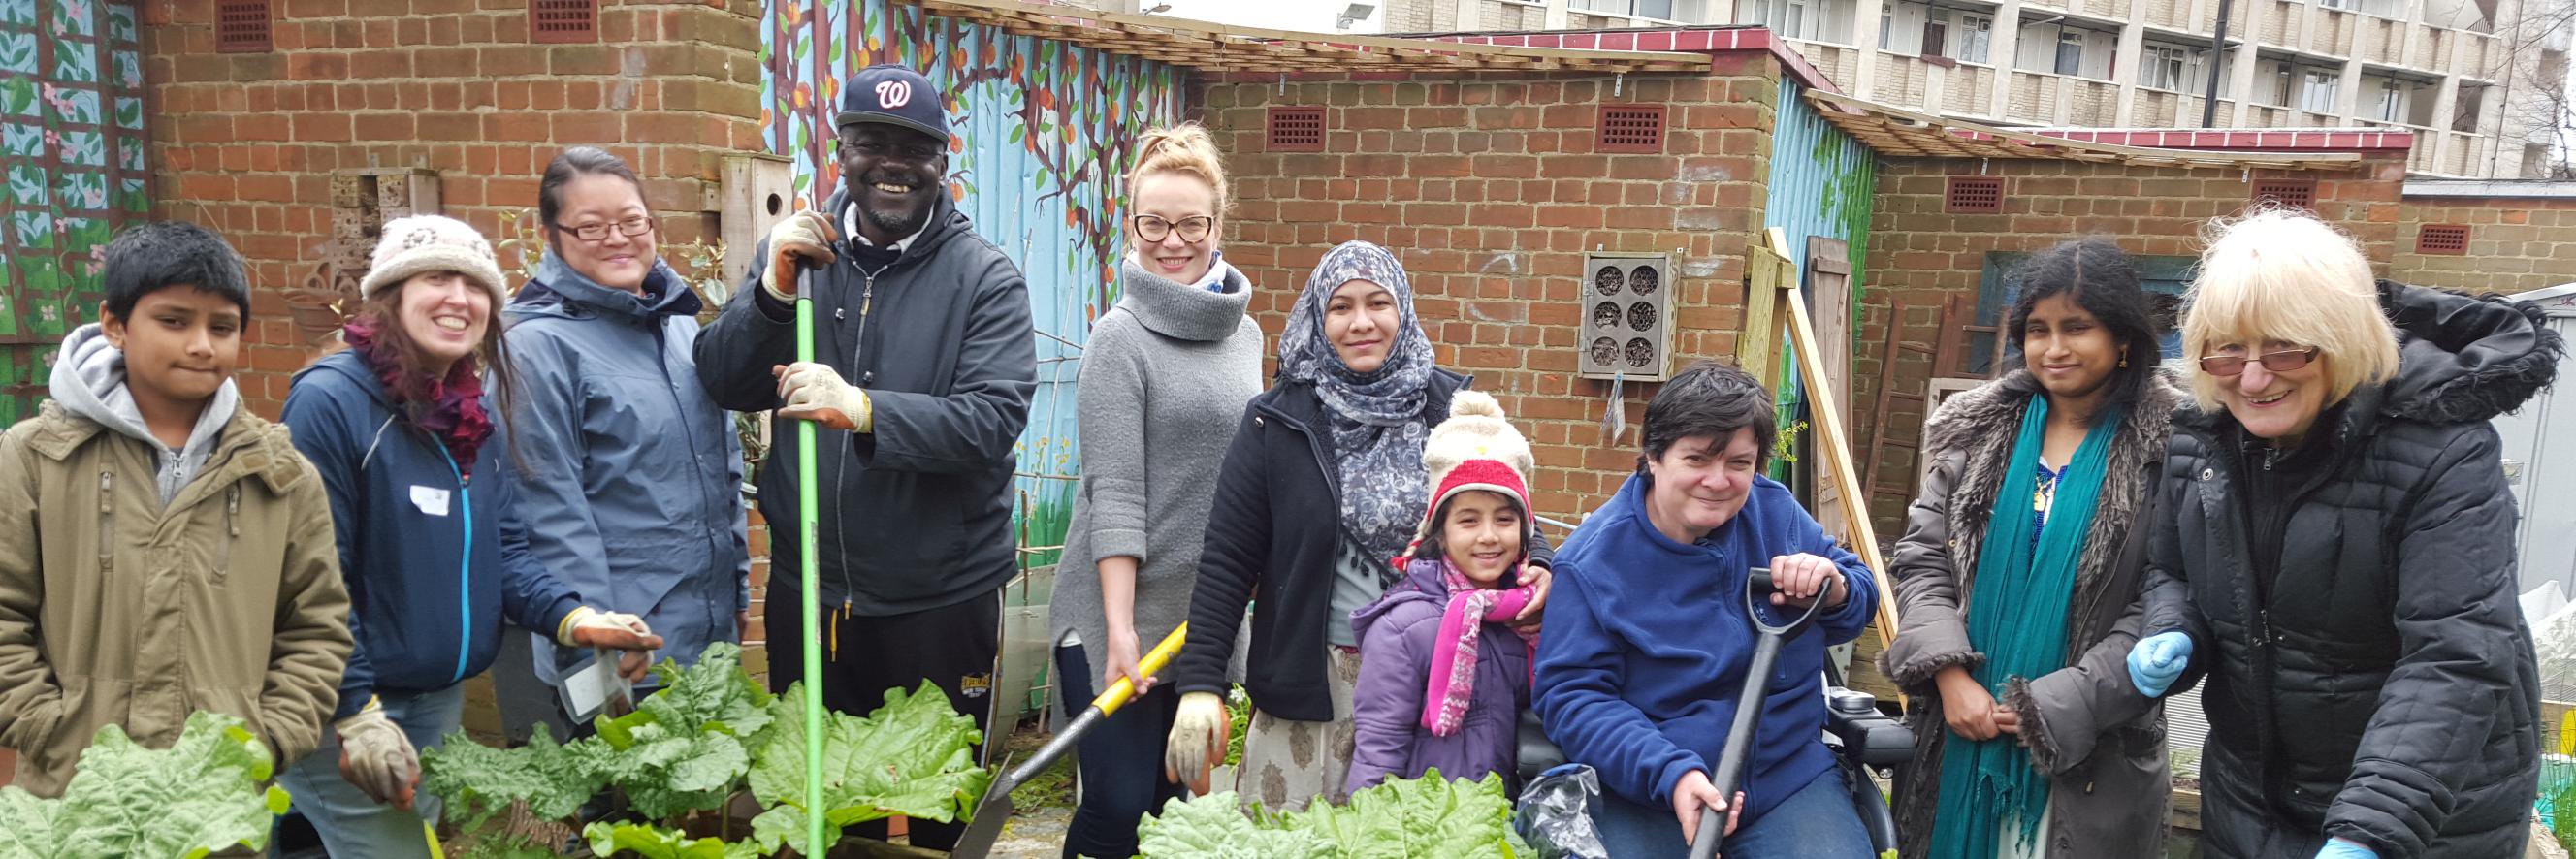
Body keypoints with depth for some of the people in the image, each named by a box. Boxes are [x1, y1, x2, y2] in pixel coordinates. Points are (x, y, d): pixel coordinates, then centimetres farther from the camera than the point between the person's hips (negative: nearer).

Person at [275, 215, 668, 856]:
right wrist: (355, 714, -20)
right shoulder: (330, 400, -17)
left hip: (442, 701, 8)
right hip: (337, 707, -7)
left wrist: (571, 620, -11)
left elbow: (499, 551, 6)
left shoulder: (476, 413, 6)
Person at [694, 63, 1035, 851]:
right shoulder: (797, 250, 4)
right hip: (807, 587, 3)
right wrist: (774, 292, -18)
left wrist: (864, 410, -34)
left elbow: (995, 418, -20)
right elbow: (724, 385, -1)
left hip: (942, 599, -3)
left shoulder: (985, 277, -8)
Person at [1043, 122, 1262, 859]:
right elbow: (1114, 493, -15)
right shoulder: (1123, 337, -9)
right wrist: (1121, 628, -19)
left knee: (1179, 800, 14)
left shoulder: (1245, 334, 9)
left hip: (1211, 614, 6)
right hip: (1120, 614, -6)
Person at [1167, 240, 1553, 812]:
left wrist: (1535, 565, -8)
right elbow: (1227, 558, -3)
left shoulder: (1450, 405, 3)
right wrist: (1200, 684, -9)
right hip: (1311, 679, -1)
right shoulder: (1278, 420, -1)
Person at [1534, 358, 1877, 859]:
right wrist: (1671, 773, -25)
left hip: (1791, 774, 3)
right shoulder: (1592, 560, -10)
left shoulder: (1776, 512, 3)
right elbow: (1572, 695, -12)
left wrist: (1835, 591, -13)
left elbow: (1860, 607, 13)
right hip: (1643, 790, -3)